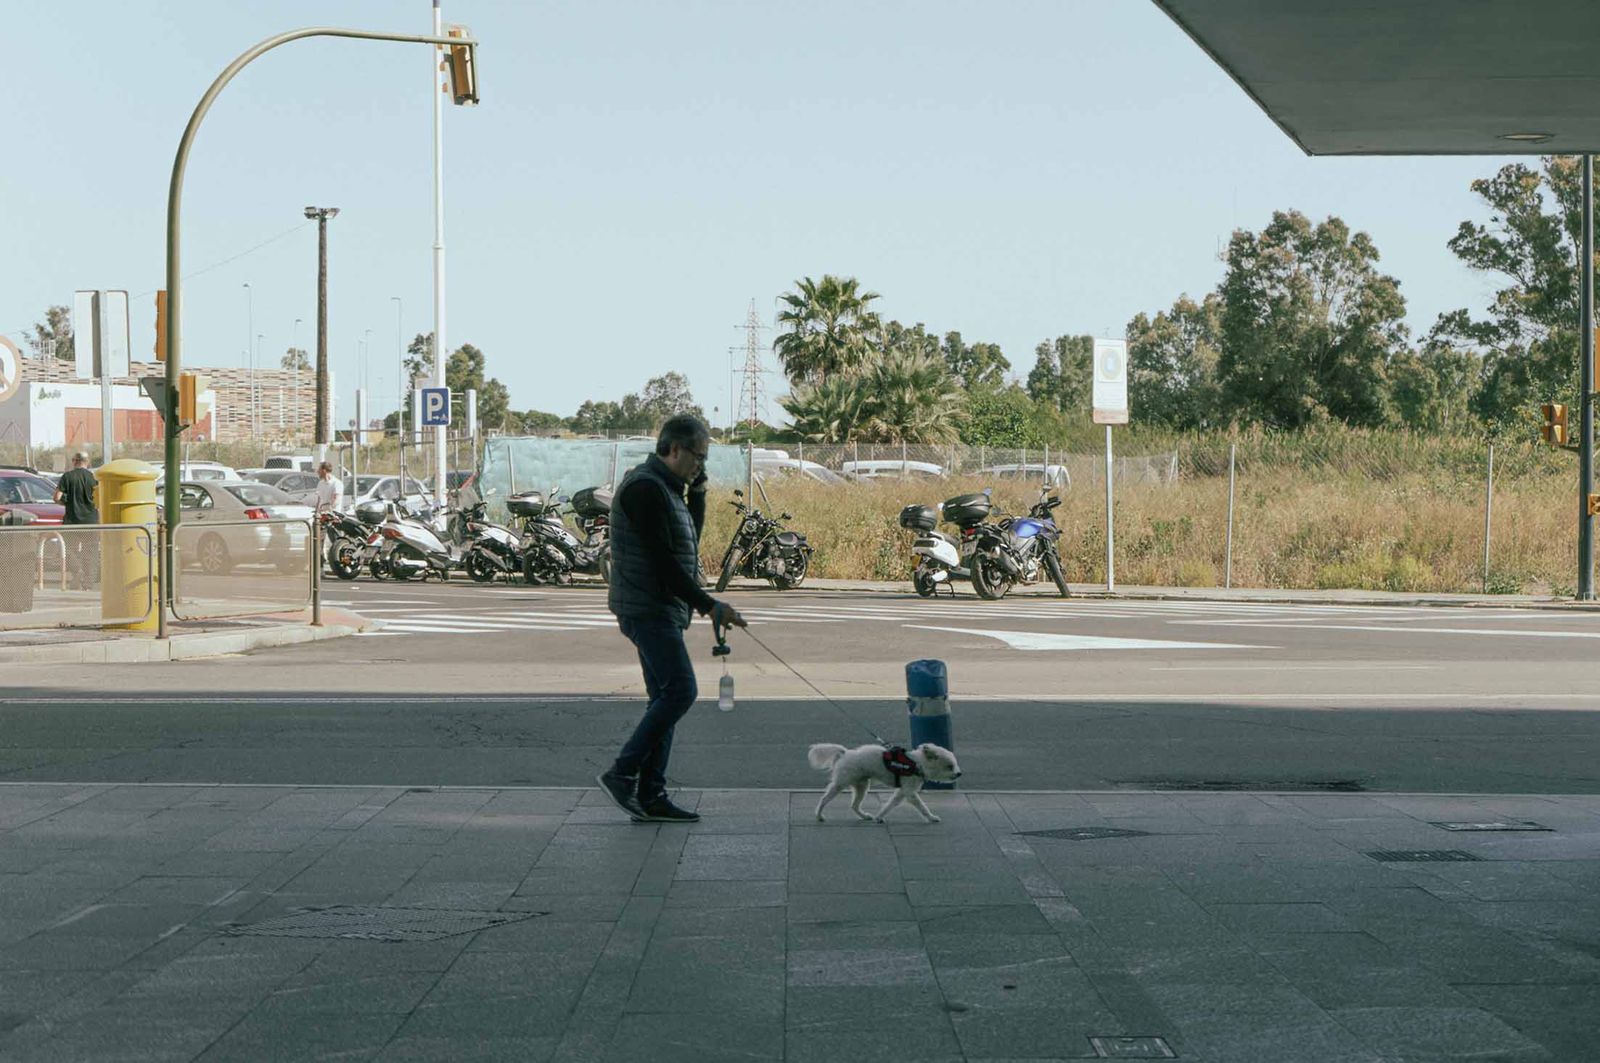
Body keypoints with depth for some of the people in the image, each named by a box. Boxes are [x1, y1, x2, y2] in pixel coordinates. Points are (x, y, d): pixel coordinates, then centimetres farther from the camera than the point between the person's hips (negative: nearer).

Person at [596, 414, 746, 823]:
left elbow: (691, 540, 25)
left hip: (661, 611, 11)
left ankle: (650, 797, 9)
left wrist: (697, 491, 12)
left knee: (666, 697, 9)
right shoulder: (645, 488, -15)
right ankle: (621, 773, -10)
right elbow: (663, 559, -21)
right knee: (680, 690, -16)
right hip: (647, 609, -11)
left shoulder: (663, 487, 17)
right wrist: (709, 605, -19)